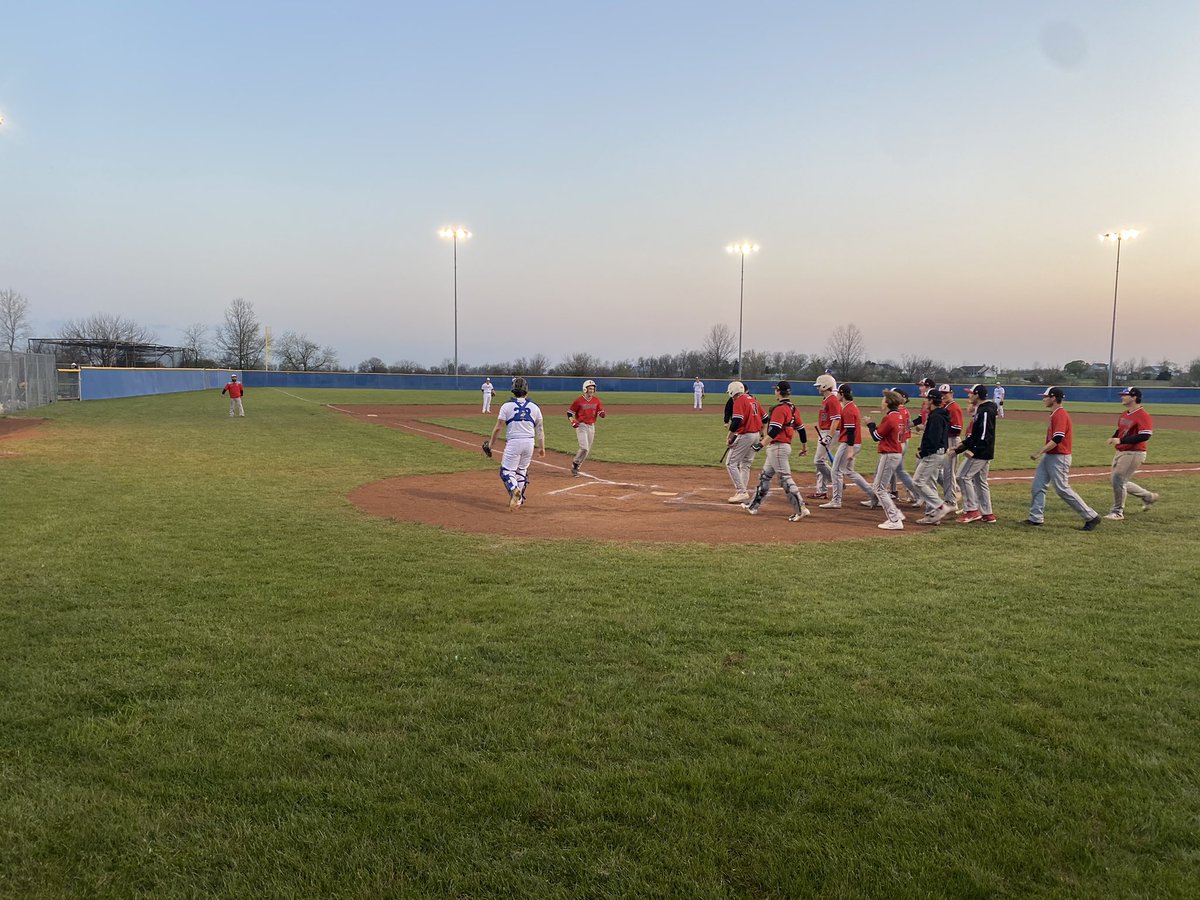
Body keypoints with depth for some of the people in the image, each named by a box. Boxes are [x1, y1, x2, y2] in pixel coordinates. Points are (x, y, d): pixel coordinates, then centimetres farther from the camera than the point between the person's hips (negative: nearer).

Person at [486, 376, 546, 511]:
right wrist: (542, 447, 14)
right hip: (529, 442, 4)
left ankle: (514, 490, -26)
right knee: (522, 470, 18)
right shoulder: (534, 407, 6)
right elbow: (540, 429, 7)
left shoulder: (507, 406, -3)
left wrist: (490, 444, 4)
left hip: (513, 442, -4)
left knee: (507, 470, 2)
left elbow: (498, 428, -5)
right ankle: (519, 498, 21)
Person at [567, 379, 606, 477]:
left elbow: (601, 412, 7)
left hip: (591, 426, 5)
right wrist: (573, 422, -19)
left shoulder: (596, 400, 6)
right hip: (581, 426, -5)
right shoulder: (579, 400, -6)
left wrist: (602, 414, -17)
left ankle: (576, 467, 22)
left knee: (588, 450, 8)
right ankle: (575, 465, 1)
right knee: (584, 448, -17)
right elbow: (569, 413, -1)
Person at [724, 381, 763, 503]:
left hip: (744, 436, -9)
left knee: (731, 463, -4)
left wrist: (729, 438, -16)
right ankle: (744, 492, 17)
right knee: (745, 464, 17)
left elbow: (736, 421, -23)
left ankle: (742, 491, -10)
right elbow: (764, 417, 18)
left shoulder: (739, 401, -13)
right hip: (756, 435, 9)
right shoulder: (752, 399, 14)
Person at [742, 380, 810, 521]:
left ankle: (800, 509, -9)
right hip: (784, 446, 10)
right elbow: (801, 428, 18)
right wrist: (804, 446, 28)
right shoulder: (792, 409, 12)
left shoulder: (780, 408, -16)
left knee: (785, 478, -9)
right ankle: (753, 506, 24)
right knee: (765, 476, 17)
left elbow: (775, 430, -25)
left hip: (777, 447, -10)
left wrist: (762, 443, -25)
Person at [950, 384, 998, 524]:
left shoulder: (985, 411, -17)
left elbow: (985, 435, -25)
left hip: (980, 453, -11)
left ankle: (972, 511, -7)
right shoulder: (980, 410, 15)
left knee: (963, 476, -10)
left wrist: (973, 451, -27)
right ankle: (987, 514, 18)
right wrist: (964, 444, 17)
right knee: (980, 481, 14)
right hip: (983, 453, 11)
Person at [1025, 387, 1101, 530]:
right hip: (1048, 456, 10)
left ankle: (1091, 517, 1)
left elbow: (1057, 439, -25)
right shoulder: (1054, 414, 14)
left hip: (1059, 458, -10)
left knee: (1063, 489, -7)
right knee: (1038, 485, 7)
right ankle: (1036, 517, 12)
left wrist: (1039, 453, -24)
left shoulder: (1060, 415, -18)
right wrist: (1041, 453, 22)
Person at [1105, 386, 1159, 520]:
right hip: (1120, 452, 10)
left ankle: (1118, 512, 3)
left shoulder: (1143, 415, -16)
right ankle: (1148, 497, 33)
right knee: (1118, 481, 15)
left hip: (1134, 454, -10)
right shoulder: (1124, 414, 12)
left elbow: (1145, 436, -25)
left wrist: (1121, 440, -28)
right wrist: (1113, 438, 2)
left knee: (1118, 480, -11)